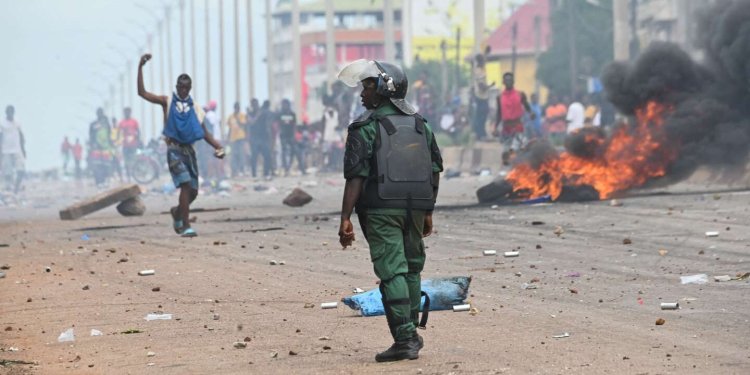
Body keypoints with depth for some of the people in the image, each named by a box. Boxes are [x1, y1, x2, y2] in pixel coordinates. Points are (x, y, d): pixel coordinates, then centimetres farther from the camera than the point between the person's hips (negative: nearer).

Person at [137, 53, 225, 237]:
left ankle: (178, 212, 38)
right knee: (186, 185, -20)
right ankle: (185, 226, -20)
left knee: (193, 191, 7)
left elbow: (205, 133, 12)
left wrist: (217, 147, -6)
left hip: (189, 149, 5)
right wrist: (140, 67, -12)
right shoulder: (167, 102, 4)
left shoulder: (194, 108, 12)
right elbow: (142, 93, -5)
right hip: (174, 149, -5)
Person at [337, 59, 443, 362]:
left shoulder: (366, 128, -7)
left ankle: (405, 339, -11)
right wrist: (428, 212, 20)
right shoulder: (419, 124, 11)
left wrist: (345, 218, -12)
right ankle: (412, 333, 22)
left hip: (381, 210, -5)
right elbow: (435, 171, 13)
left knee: (392, 272, -5)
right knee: (411, 268, 19)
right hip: (415, 209, 5)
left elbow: (355, 177, -13)